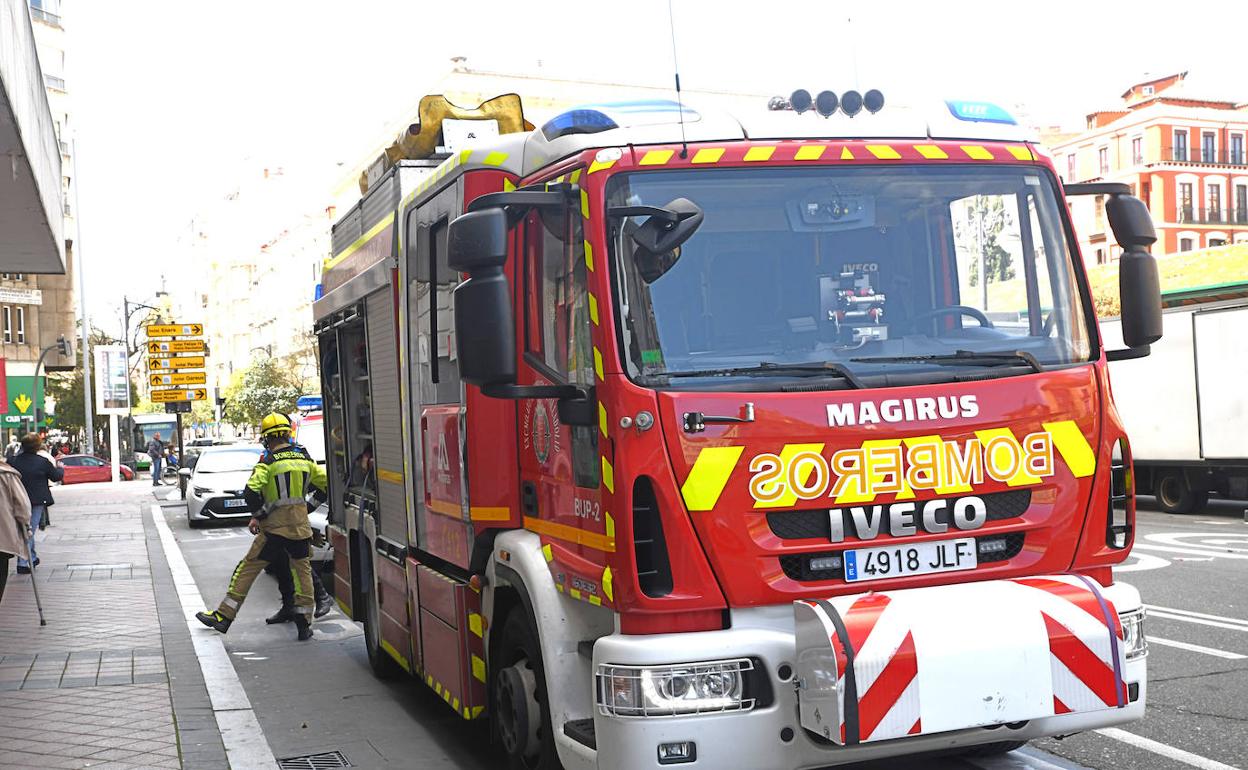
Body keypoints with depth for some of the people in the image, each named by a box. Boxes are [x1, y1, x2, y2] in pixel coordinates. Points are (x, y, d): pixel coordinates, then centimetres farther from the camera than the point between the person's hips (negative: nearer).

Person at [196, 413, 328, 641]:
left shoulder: (268, 461, -7)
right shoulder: (305, 458, 6)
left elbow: (251, 492, -17)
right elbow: (325, 484, 12)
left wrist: (259, 515, -2)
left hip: (275, 528, -3)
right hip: (301, 527, 4)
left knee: (248, 569, 5)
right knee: (302, 571, 12)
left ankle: (223, 616, 8)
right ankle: (304, 624, 9)